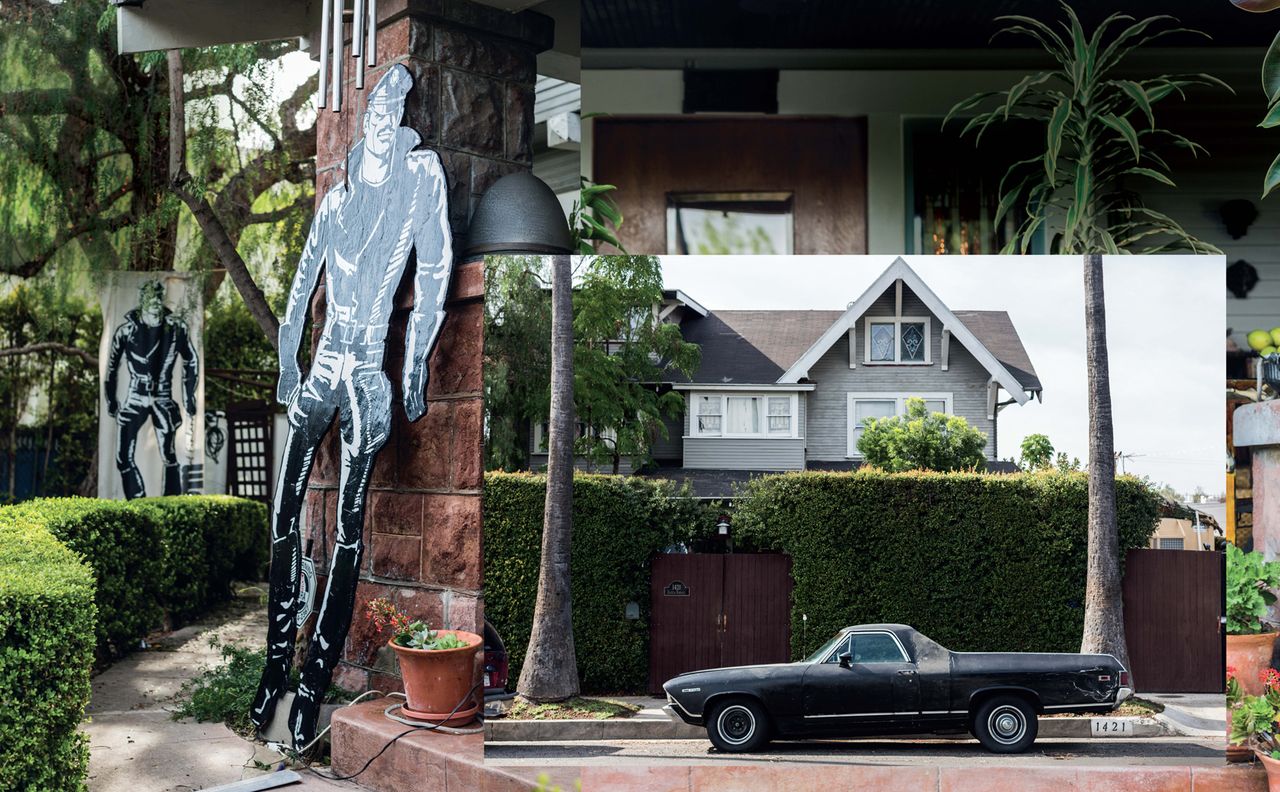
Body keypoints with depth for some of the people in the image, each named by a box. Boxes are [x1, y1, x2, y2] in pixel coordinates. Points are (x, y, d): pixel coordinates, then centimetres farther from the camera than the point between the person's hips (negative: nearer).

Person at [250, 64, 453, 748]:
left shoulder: (423, 174, -2)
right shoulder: (338, 186, 10)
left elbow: (435, 269, -6)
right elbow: (303, 280, 13)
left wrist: (415, 368, -10)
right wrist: (286, 358, 9)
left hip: (372, 362, -4)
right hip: (322, 358, 4)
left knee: (349, 527, -2)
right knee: (284, 513, 4)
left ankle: (314, 685, 5)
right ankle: (276, 666, 16)